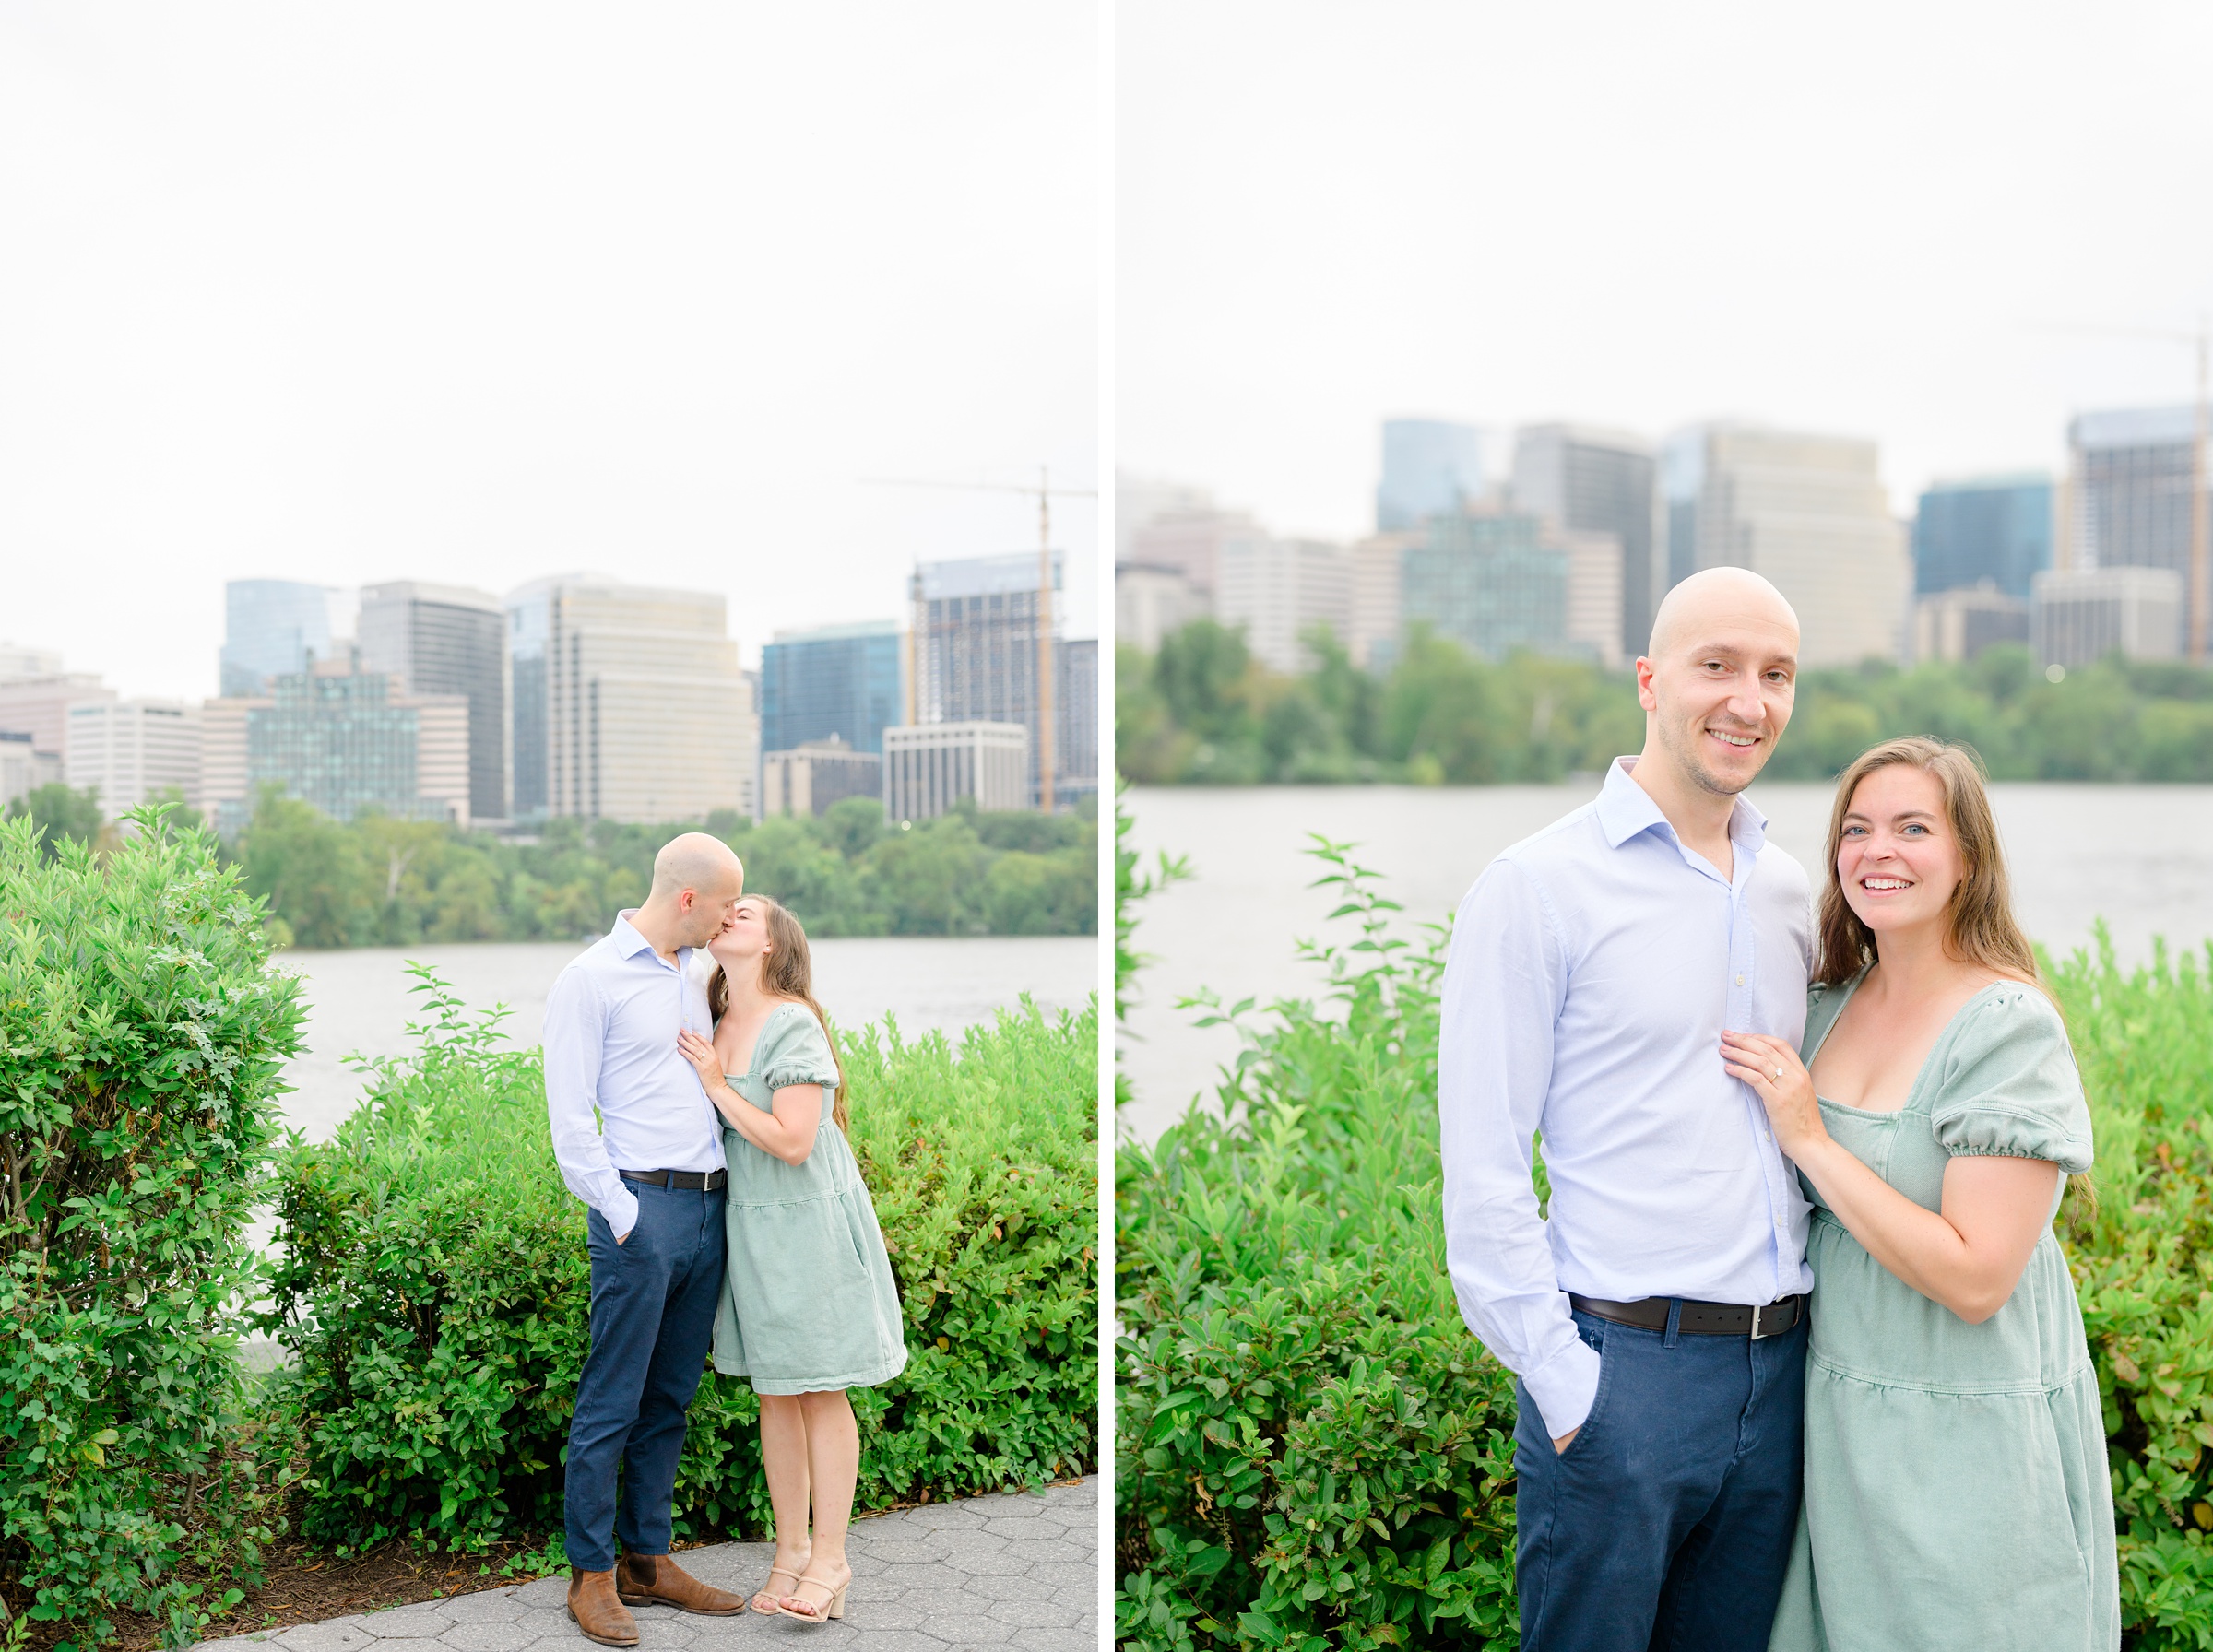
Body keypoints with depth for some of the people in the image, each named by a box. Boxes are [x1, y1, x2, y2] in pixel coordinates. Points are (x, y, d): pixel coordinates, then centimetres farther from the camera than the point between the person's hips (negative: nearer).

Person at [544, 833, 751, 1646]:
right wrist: (623, 1215, -14)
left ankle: (648, 1560, 19)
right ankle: (591, 1573, 5)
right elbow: (570, 1121, -9)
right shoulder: (591, 980, -6)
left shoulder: (695, 976, 16)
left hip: (710, 1208, 7)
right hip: (642, 1206, -7)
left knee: (670, 1398, 12)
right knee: (612, 1403, -3)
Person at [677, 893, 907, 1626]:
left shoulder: (794, 1027, -16)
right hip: (749, 1222, 7)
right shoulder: (715, 1030, 7)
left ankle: (830, 1557, 9)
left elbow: (791, 1141, -22)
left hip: (808, 1220, -7)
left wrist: (716, 1086, -17)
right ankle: (790, 1547, 22)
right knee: (773, 1392, 12)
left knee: (819, 1392, 1)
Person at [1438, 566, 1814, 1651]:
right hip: (1619, 1363, -6)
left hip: (1777, 1364, 6)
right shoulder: (1539, 886, -7)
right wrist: (1565, 1388, -13)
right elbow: (1480, 1173, -10)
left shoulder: (1790, 892, 12)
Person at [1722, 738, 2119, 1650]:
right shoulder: (1831, 1007, 4)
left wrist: (1810, 1139, -21)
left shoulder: (2010, 1028, -17)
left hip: (1965, 1430, -6)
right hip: (1838, 1406, 6)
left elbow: (1975, 1281, -23)